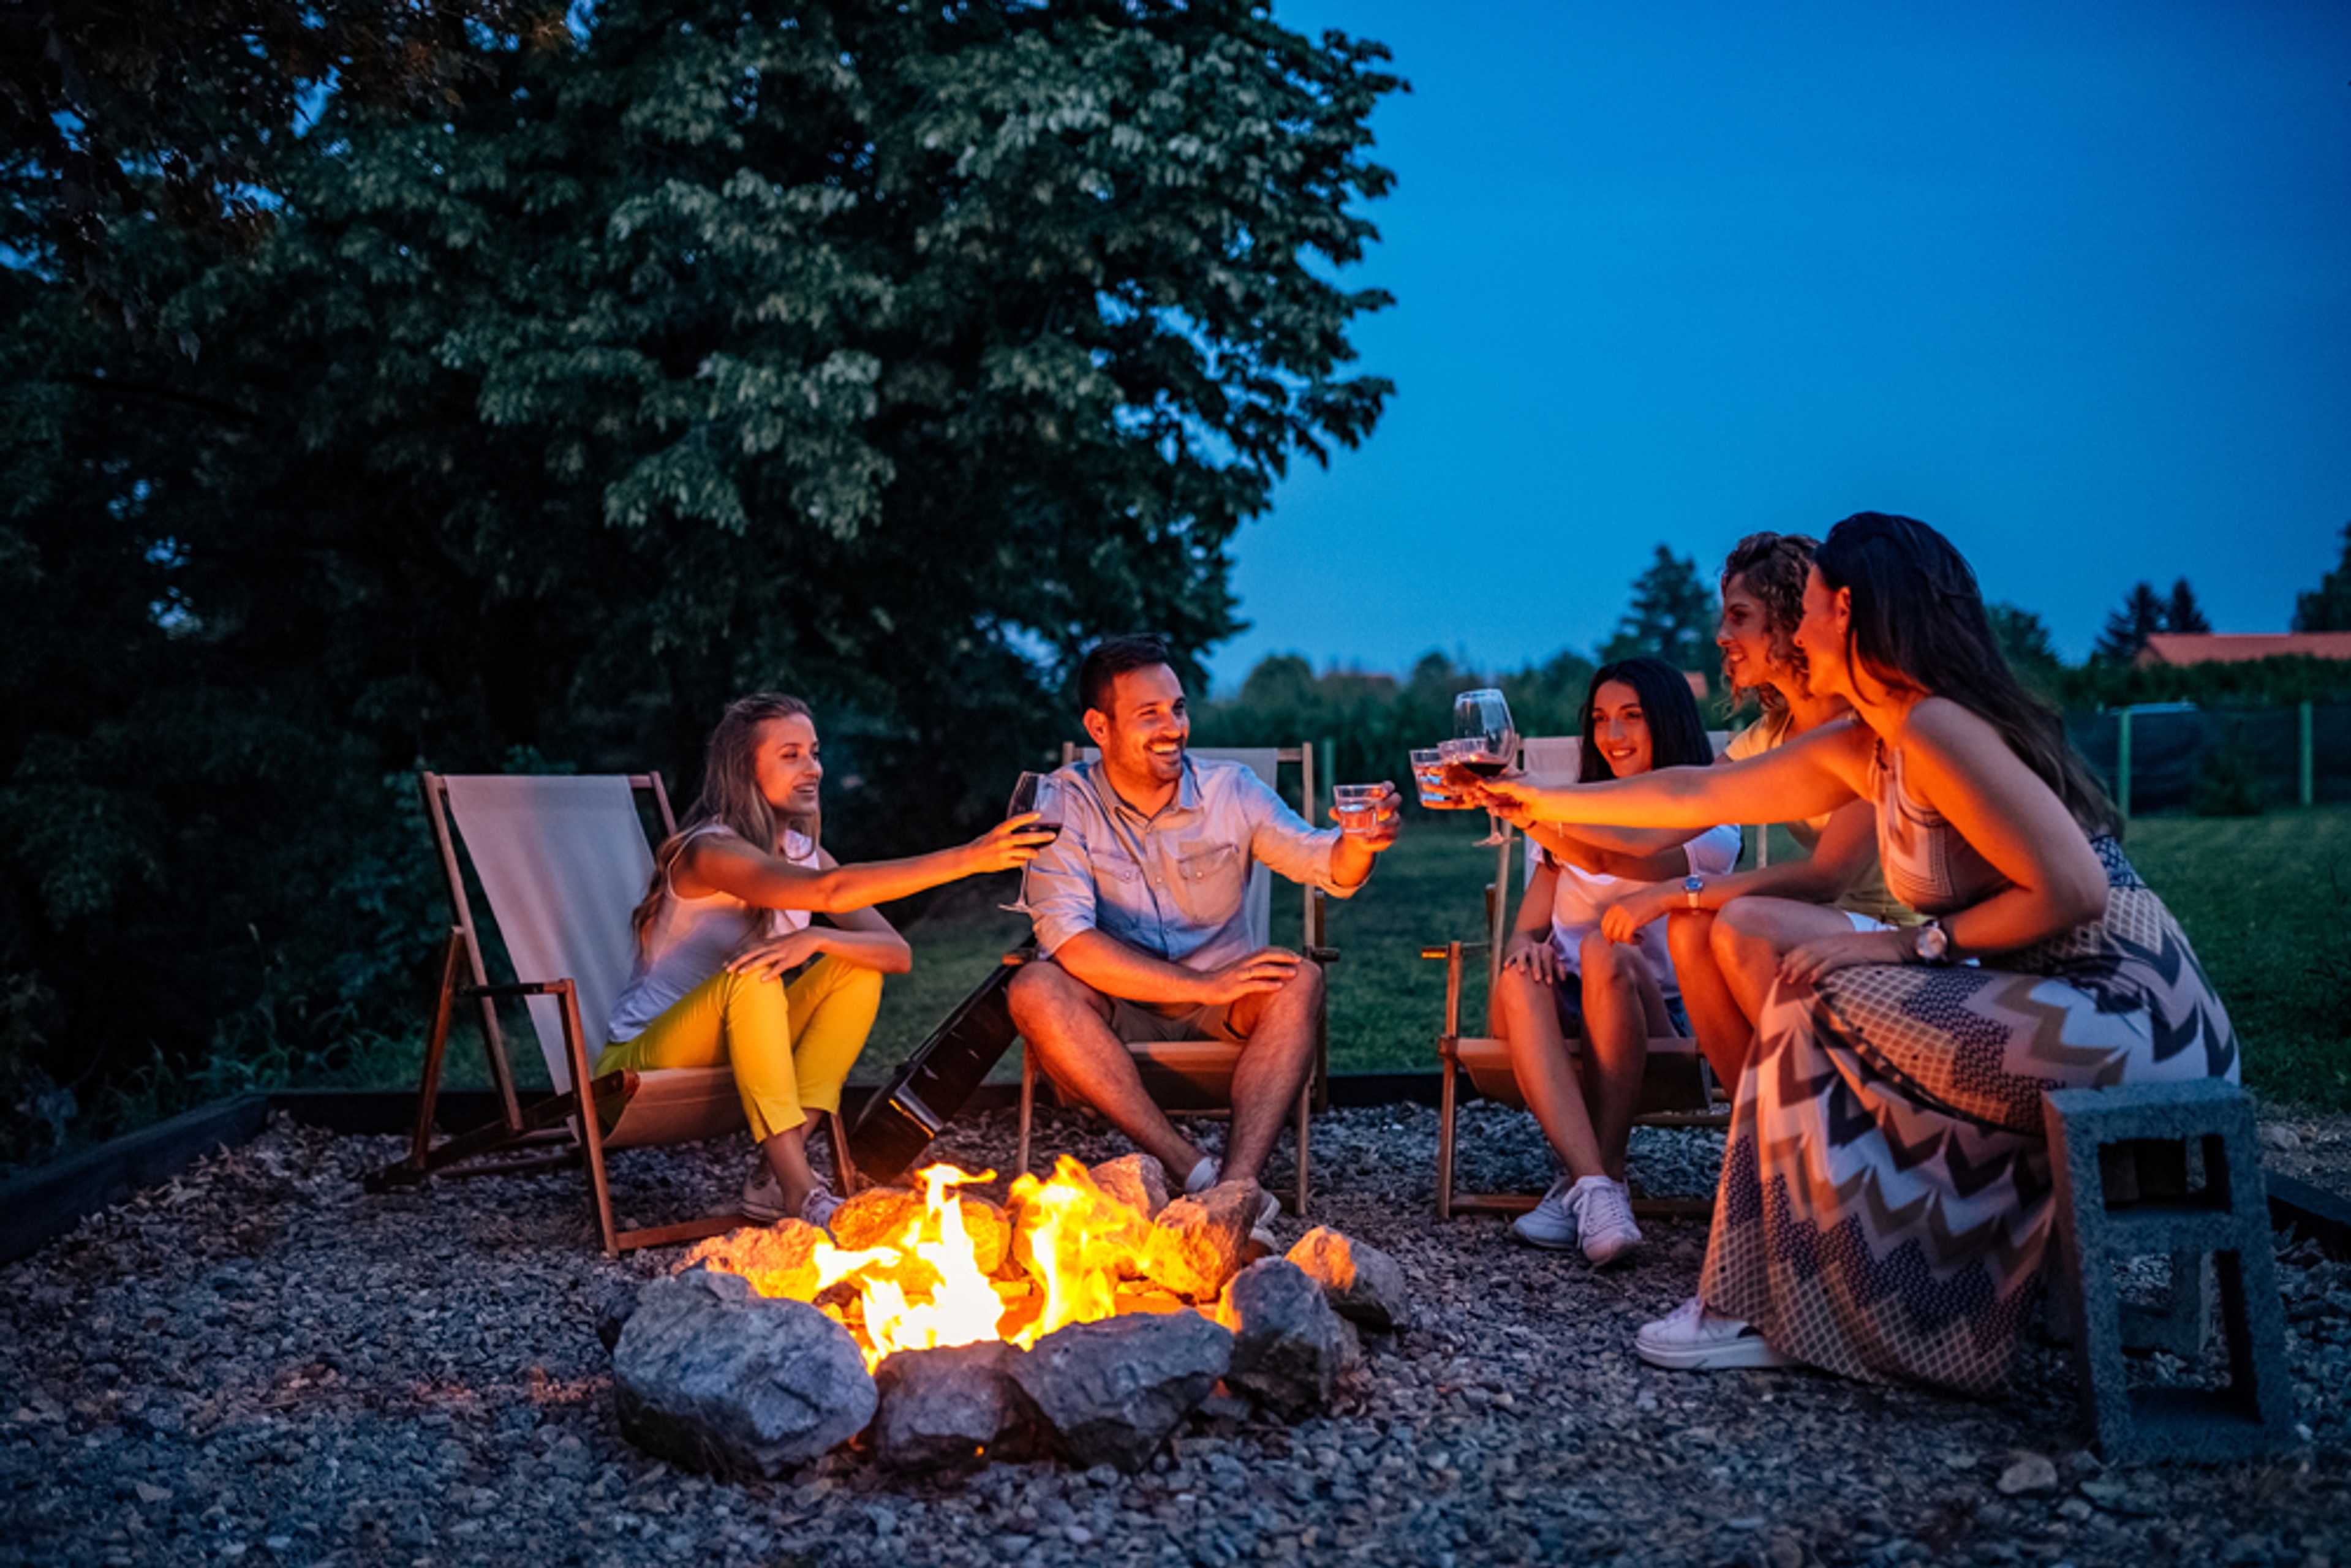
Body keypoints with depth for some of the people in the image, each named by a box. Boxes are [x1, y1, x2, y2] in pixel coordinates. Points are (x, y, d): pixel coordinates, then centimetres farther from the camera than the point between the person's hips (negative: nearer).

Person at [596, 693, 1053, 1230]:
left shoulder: (802, 852, 3)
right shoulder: (710, 850, -21)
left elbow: (898, 952, -8)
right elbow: (830, 890, -39)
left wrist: (815, 939, -29)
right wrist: (968, 858, -43)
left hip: (737, 1052, 7)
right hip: (644, 1061, -7)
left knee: (858, 968, -11)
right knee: (751, 977, -32)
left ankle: (772, 1175, -19)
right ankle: (799, 1190, -32)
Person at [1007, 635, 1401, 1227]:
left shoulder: (1230, 791, -1)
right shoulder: (1064, 803, -8)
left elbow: (1326, 865, -12)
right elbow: (1067, 939, -20)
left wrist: (1357, 845, -38)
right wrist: (1202, 985, -24)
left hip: (1220, 1020, 1)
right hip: (1118, 1020, -1)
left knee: (1299, 980, -27)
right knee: (1036, 990, -31)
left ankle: (1236, 1185, -42)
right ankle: (1194, 1172, -35)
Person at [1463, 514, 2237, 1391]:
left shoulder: (1937, 728, -18)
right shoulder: (1861, 750, 11)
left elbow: (2074, 891, -24)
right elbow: (1698, 793, 20)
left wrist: (1918, 944, -15)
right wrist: (1546, 802, 27)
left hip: (2131, 1017, -9)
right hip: (2072, 1007, 9)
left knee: (1817, 1008, -9)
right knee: (1815, 1013, 11)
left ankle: (1781, 1313, 3)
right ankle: (1790, 1296, 19)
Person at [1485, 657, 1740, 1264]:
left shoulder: (1709, 829, 2)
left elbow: (1613, 859, -19)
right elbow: (1529, 924, 12)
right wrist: (1524, 943, -12)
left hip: (1653, 1017, -3)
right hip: (1565, 1016, 4)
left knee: (1605, 951, -34)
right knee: (1521, 977, -30)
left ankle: (1584, 1183, -33)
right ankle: (1598, 1189, -44)